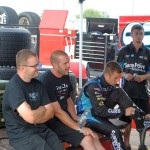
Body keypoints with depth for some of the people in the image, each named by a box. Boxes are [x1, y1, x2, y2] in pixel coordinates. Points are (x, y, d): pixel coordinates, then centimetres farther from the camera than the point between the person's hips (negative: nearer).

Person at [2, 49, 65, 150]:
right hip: (21, 134, -6)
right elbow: (31, 117, -22)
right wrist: (42, 110, -2)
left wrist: (36, 114, -11)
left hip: (41, 129, 6)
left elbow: (50, 112, 7)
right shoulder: (14, 87, -15)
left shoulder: (38, 84, 9)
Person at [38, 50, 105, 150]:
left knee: (94, 137, -5)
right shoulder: (46, 81, -19)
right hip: (53, 121, -8)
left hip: (66, 117, 8)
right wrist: (79, 128, -22)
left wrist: (76, 118, 2)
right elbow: (57, 112, -22)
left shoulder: (65, 76, 7)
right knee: (87, 139, -20)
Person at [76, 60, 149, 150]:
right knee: (114, 131, -32)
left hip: (100, 112, 7)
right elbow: (100, 111, -29)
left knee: (119, 92, -12)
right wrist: (123, 111, -27)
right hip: (88, 116, -7)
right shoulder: (94, 86, -26)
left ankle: (142, 121, -15)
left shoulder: (110, 84, -2)